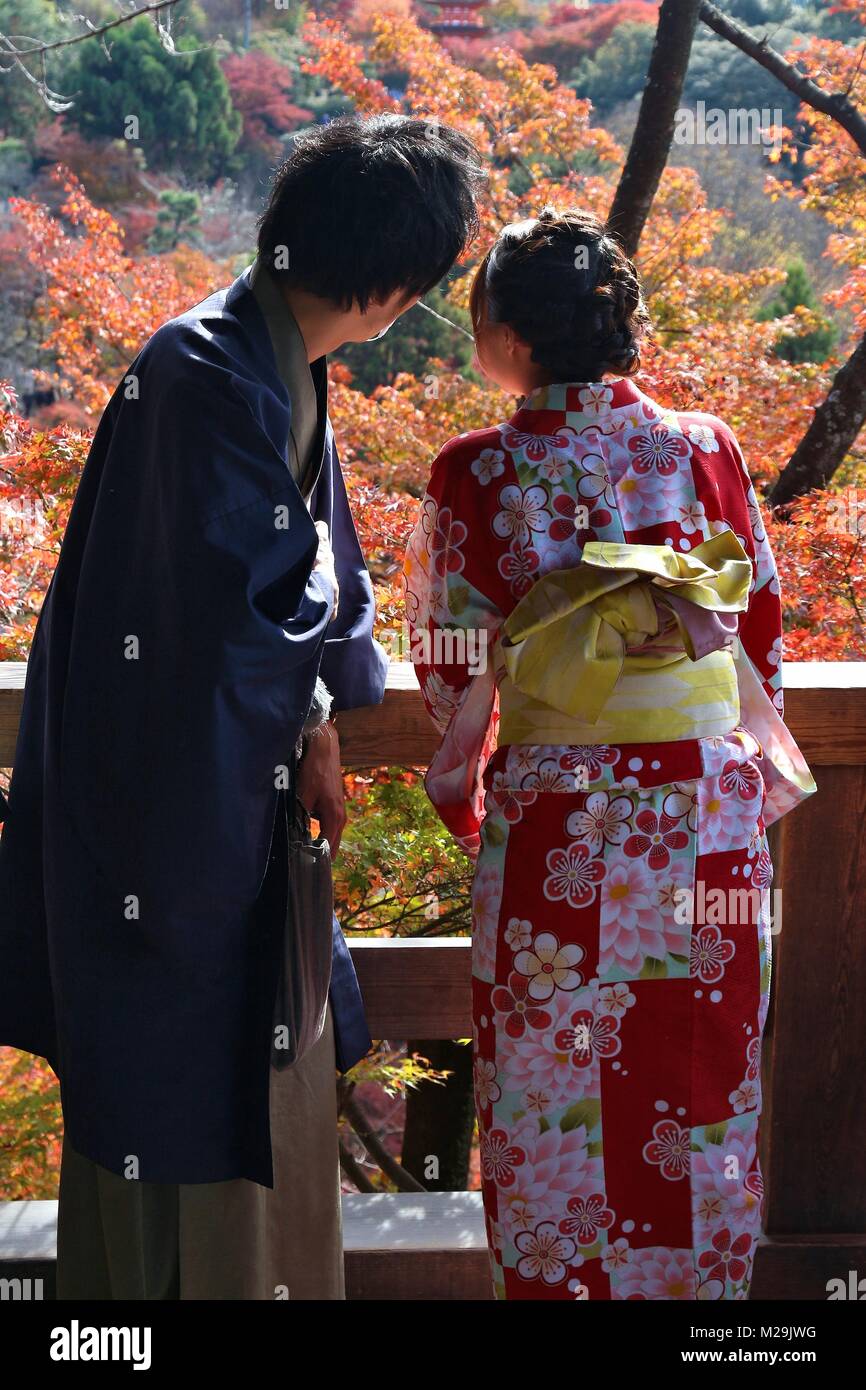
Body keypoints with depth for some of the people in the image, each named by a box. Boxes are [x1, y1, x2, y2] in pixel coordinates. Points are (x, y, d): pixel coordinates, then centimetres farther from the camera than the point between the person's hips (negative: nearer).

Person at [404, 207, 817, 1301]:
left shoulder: (476, 472, -9)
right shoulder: (706, 448, -3)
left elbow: (454, 672, -3)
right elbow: (763, 634, 5)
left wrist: (463, 805, 13)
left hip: (550, 829, -2)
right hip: (709, 823, 2)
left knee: (550, 1109, 14)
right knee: (704, 1101, 16)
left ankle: (553, 1280, 27)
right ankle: (698, 1277, 30)